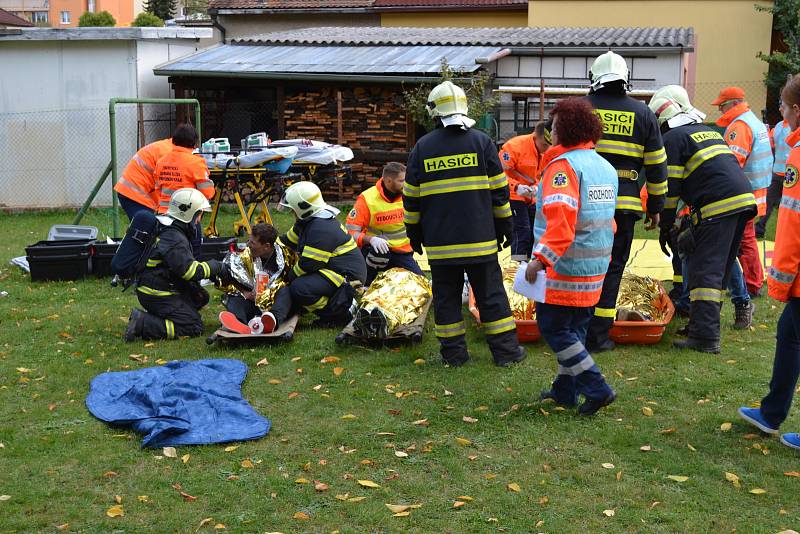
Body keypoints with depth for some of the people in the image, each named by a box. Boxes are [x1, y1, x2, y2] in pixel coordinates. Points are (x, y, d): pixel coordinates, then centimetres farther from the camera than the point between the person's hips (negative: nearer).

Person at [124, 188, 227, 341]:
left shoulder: (163, 228, 11)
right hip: (157, 295, -10)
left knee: (201, 297, 17)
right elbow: (190, 271, -25)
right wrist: (214, 267, -11)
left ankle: (158, 317, 9)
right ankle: (142, 324, -15)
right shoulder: (174, 238, -22)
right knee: (194, 328, -10)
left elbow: (185, 262, 21)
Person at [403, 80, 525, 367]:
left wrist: (414, 233, 16)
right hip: (480, 238, 0)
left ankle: (453, 352, 12)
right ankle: (506, 350, 10)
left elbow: (411, 198, 5)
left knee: (446, 296, 9)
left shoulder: (422, 147, 1)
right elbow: (499, 190, 2)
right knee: (491, 294, 6)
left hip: (439, 241, 1)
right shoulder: (481, 141, -1)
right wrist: (505, 227, 11)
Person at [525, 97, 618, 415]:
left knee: (553, 327, -1)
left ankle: (596, 389, -4)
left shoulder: (563, 164, -15)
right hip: (596, 268, 9)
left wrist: (540, 258, -29)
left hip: (566, 266, -9)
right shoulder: (606, 167, 13)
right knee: (574, 328, 16)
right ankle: (566, 390, 23)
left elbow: (560, 218, -27)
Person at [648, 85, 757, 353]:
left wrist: (665, 227, 5)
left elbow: (670, 188, -4)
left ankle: (705, 337, -10)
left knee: (705, 271, -7)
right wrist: (692, 221, 31)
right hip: (744, 199, 9)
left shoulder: (672, 138, 0)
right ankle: (705, 323, 23)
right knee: (721, 268, 15)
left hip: (717, 207, -9)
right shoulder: (708, 131, 27)